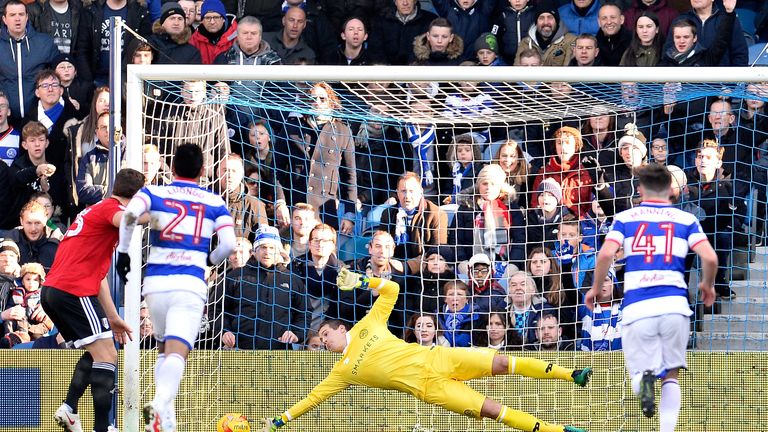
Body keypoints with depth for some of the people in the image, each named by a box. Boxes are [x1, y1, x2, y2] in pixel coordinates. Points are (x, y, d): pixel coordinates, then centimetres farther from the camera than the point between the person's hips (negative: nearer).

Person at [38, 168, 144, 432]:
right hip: (75, 291, -10)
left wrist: (112, 317, 29)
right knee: (106, 357, -10)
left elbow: (98, 275, 30)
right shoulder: (111, 208, -1)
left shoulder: (93, 212, 27)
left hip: (51, 291, 10)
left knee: (96, 353, 21)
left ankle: (69, 409, 9)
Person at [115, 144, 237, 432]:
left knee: (164, 349, 21)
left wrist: (123, 252, -2)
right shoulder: (215, 202, 10)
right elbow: (228, 244, 0)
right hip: (191, 285, -2)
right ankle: (161, 403, -41)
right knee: (177, 353, -14)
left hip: (155, 281, 2)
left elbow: (130, 214, -12)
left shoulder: (153, 193, 9)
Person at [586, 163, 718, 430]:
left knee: (639, 372, 10)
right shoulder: (686, 219, 11)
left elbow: (606, 254, -5)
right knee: (671, 375, 14)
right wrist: (707, 286, 19)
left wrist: (595, 288, 10)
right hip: (674, 305, 1)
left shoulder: (625, 219, 11)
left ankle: (645, 380, -28)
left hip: (637, 307, -1)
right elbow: (710, 258, -1)